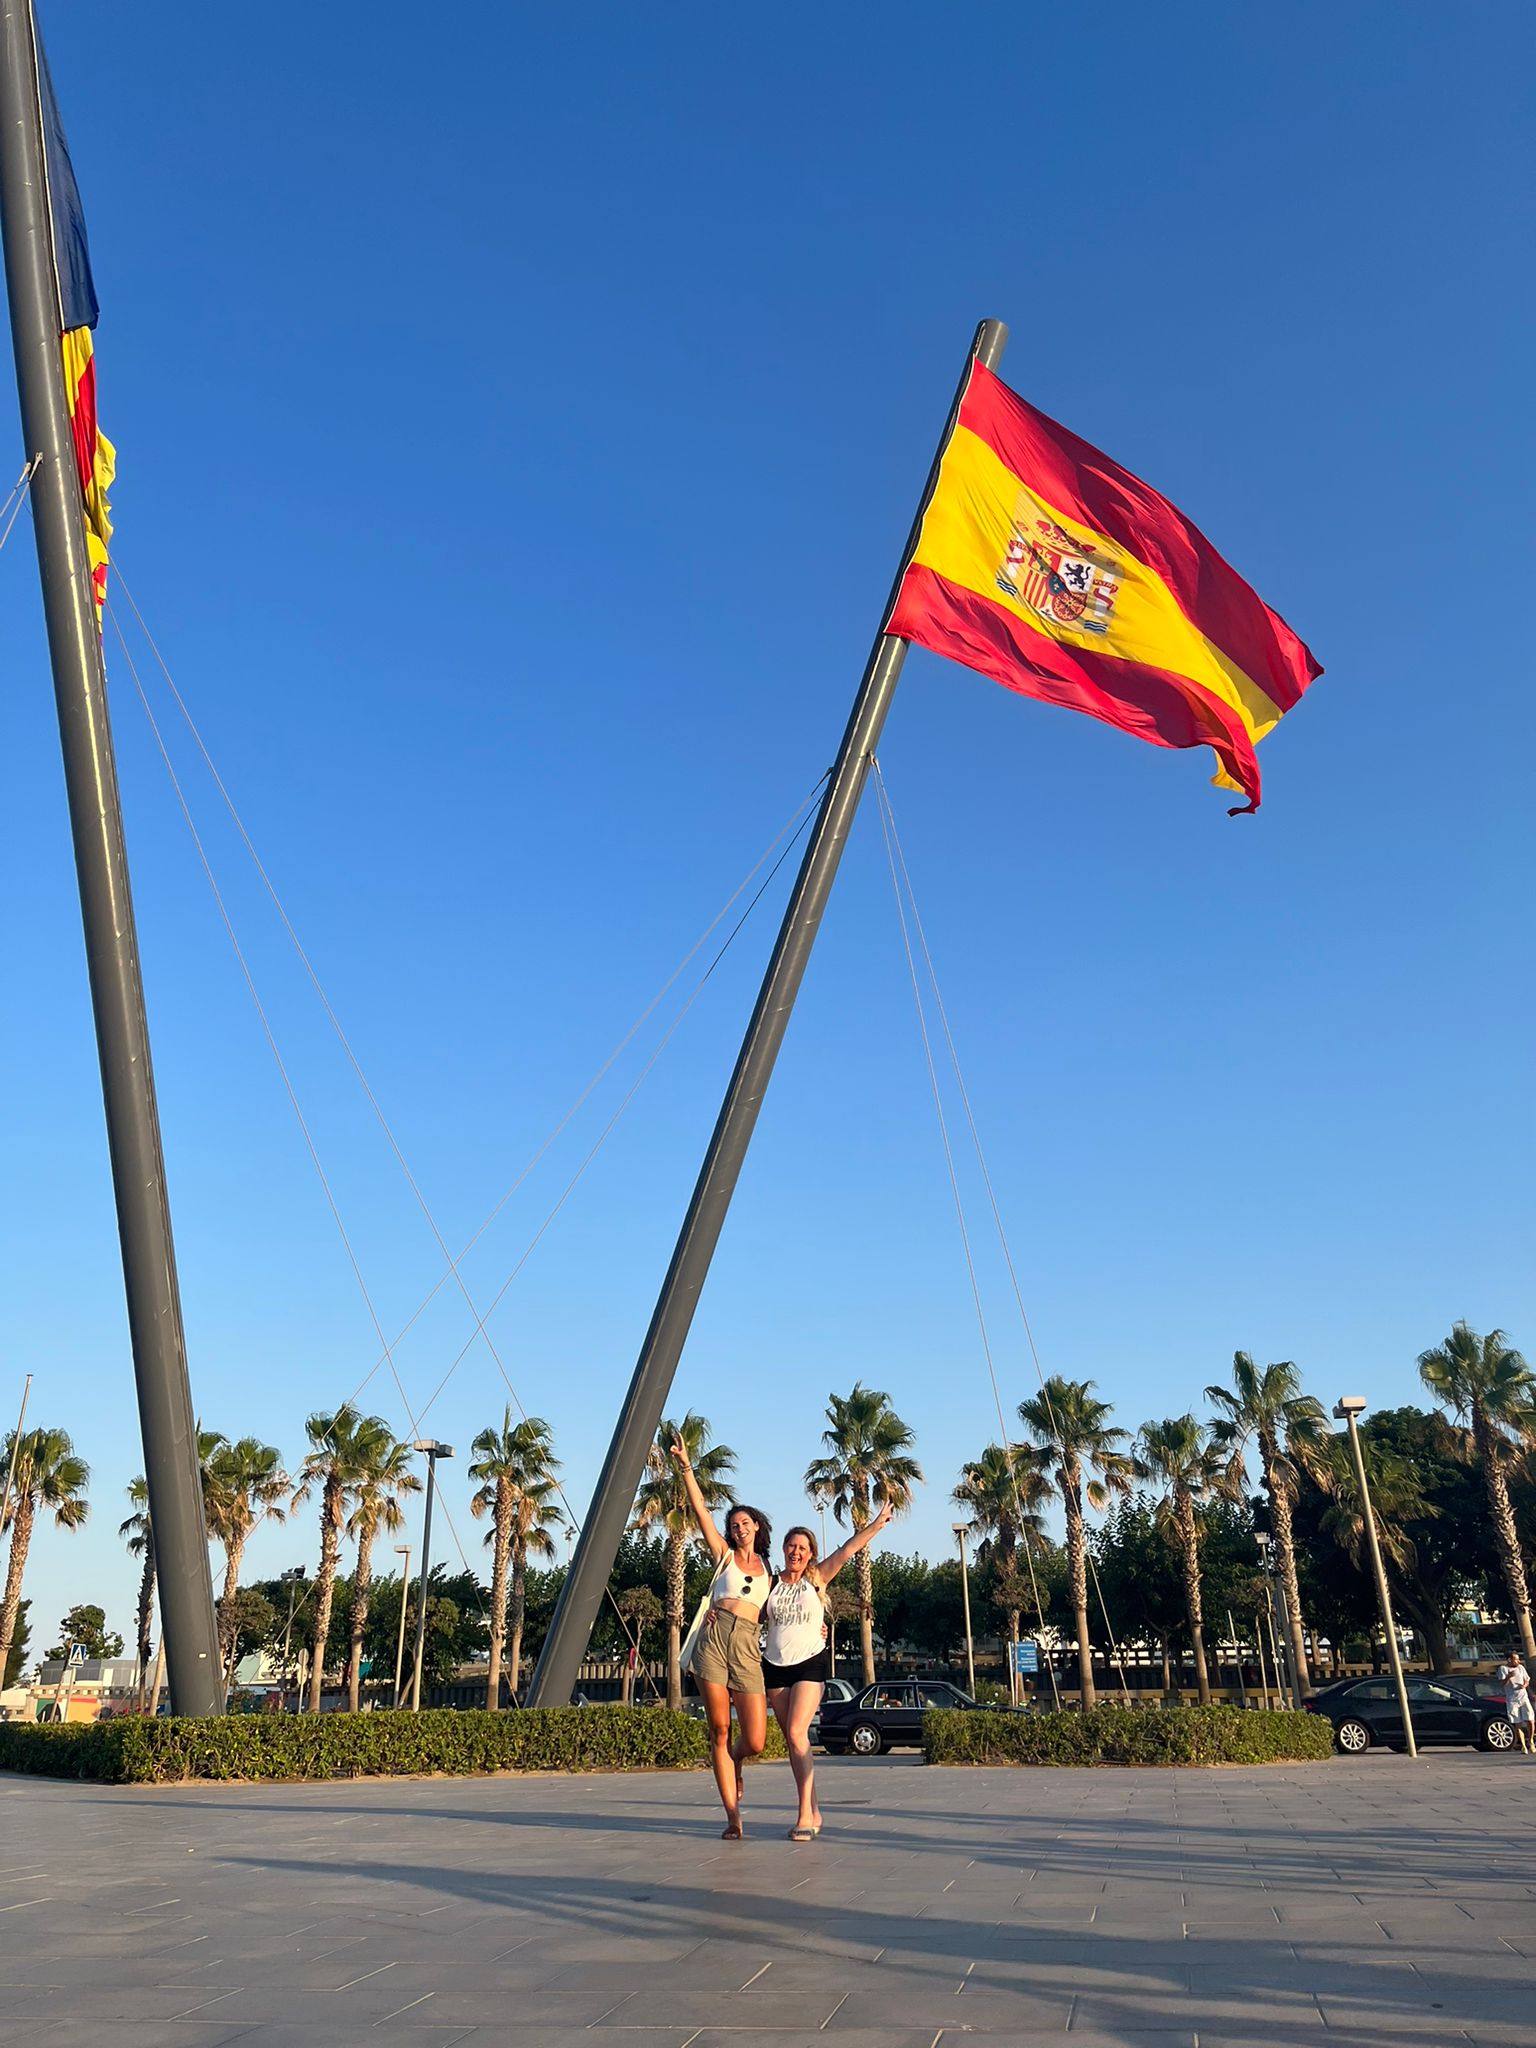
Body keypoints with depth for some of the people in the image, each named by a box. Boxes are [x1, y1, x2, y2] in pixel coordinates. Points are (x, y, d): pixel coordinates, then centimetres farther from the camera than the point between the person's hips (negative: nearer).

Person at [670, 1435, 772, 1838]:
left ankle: (733, 1762, 31)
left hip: (748, 1649, 2)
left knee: (755, 1743, -6)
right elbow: (700, 1510, 3)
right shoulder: (724, 1555, 13)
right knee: (719, 1731, -2)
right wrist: (686, 1468, -7)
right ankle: (733, 1819, 9)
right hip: (714, 1640, -1)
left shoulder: (768, 1569, 19)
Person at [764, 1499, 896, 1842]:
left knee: (797, 1733, -17)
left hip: (810, 1663, -3)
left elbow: (847, 1550, -4)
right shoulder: (771, 1582, 7)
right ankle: (813, 1812, 14)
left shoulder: (817, 1578, 2)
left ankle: (806, 1814, -15)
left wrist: (876, 1524, -8)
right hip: (775, 1665, 3)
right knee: (791, 1739, 5)